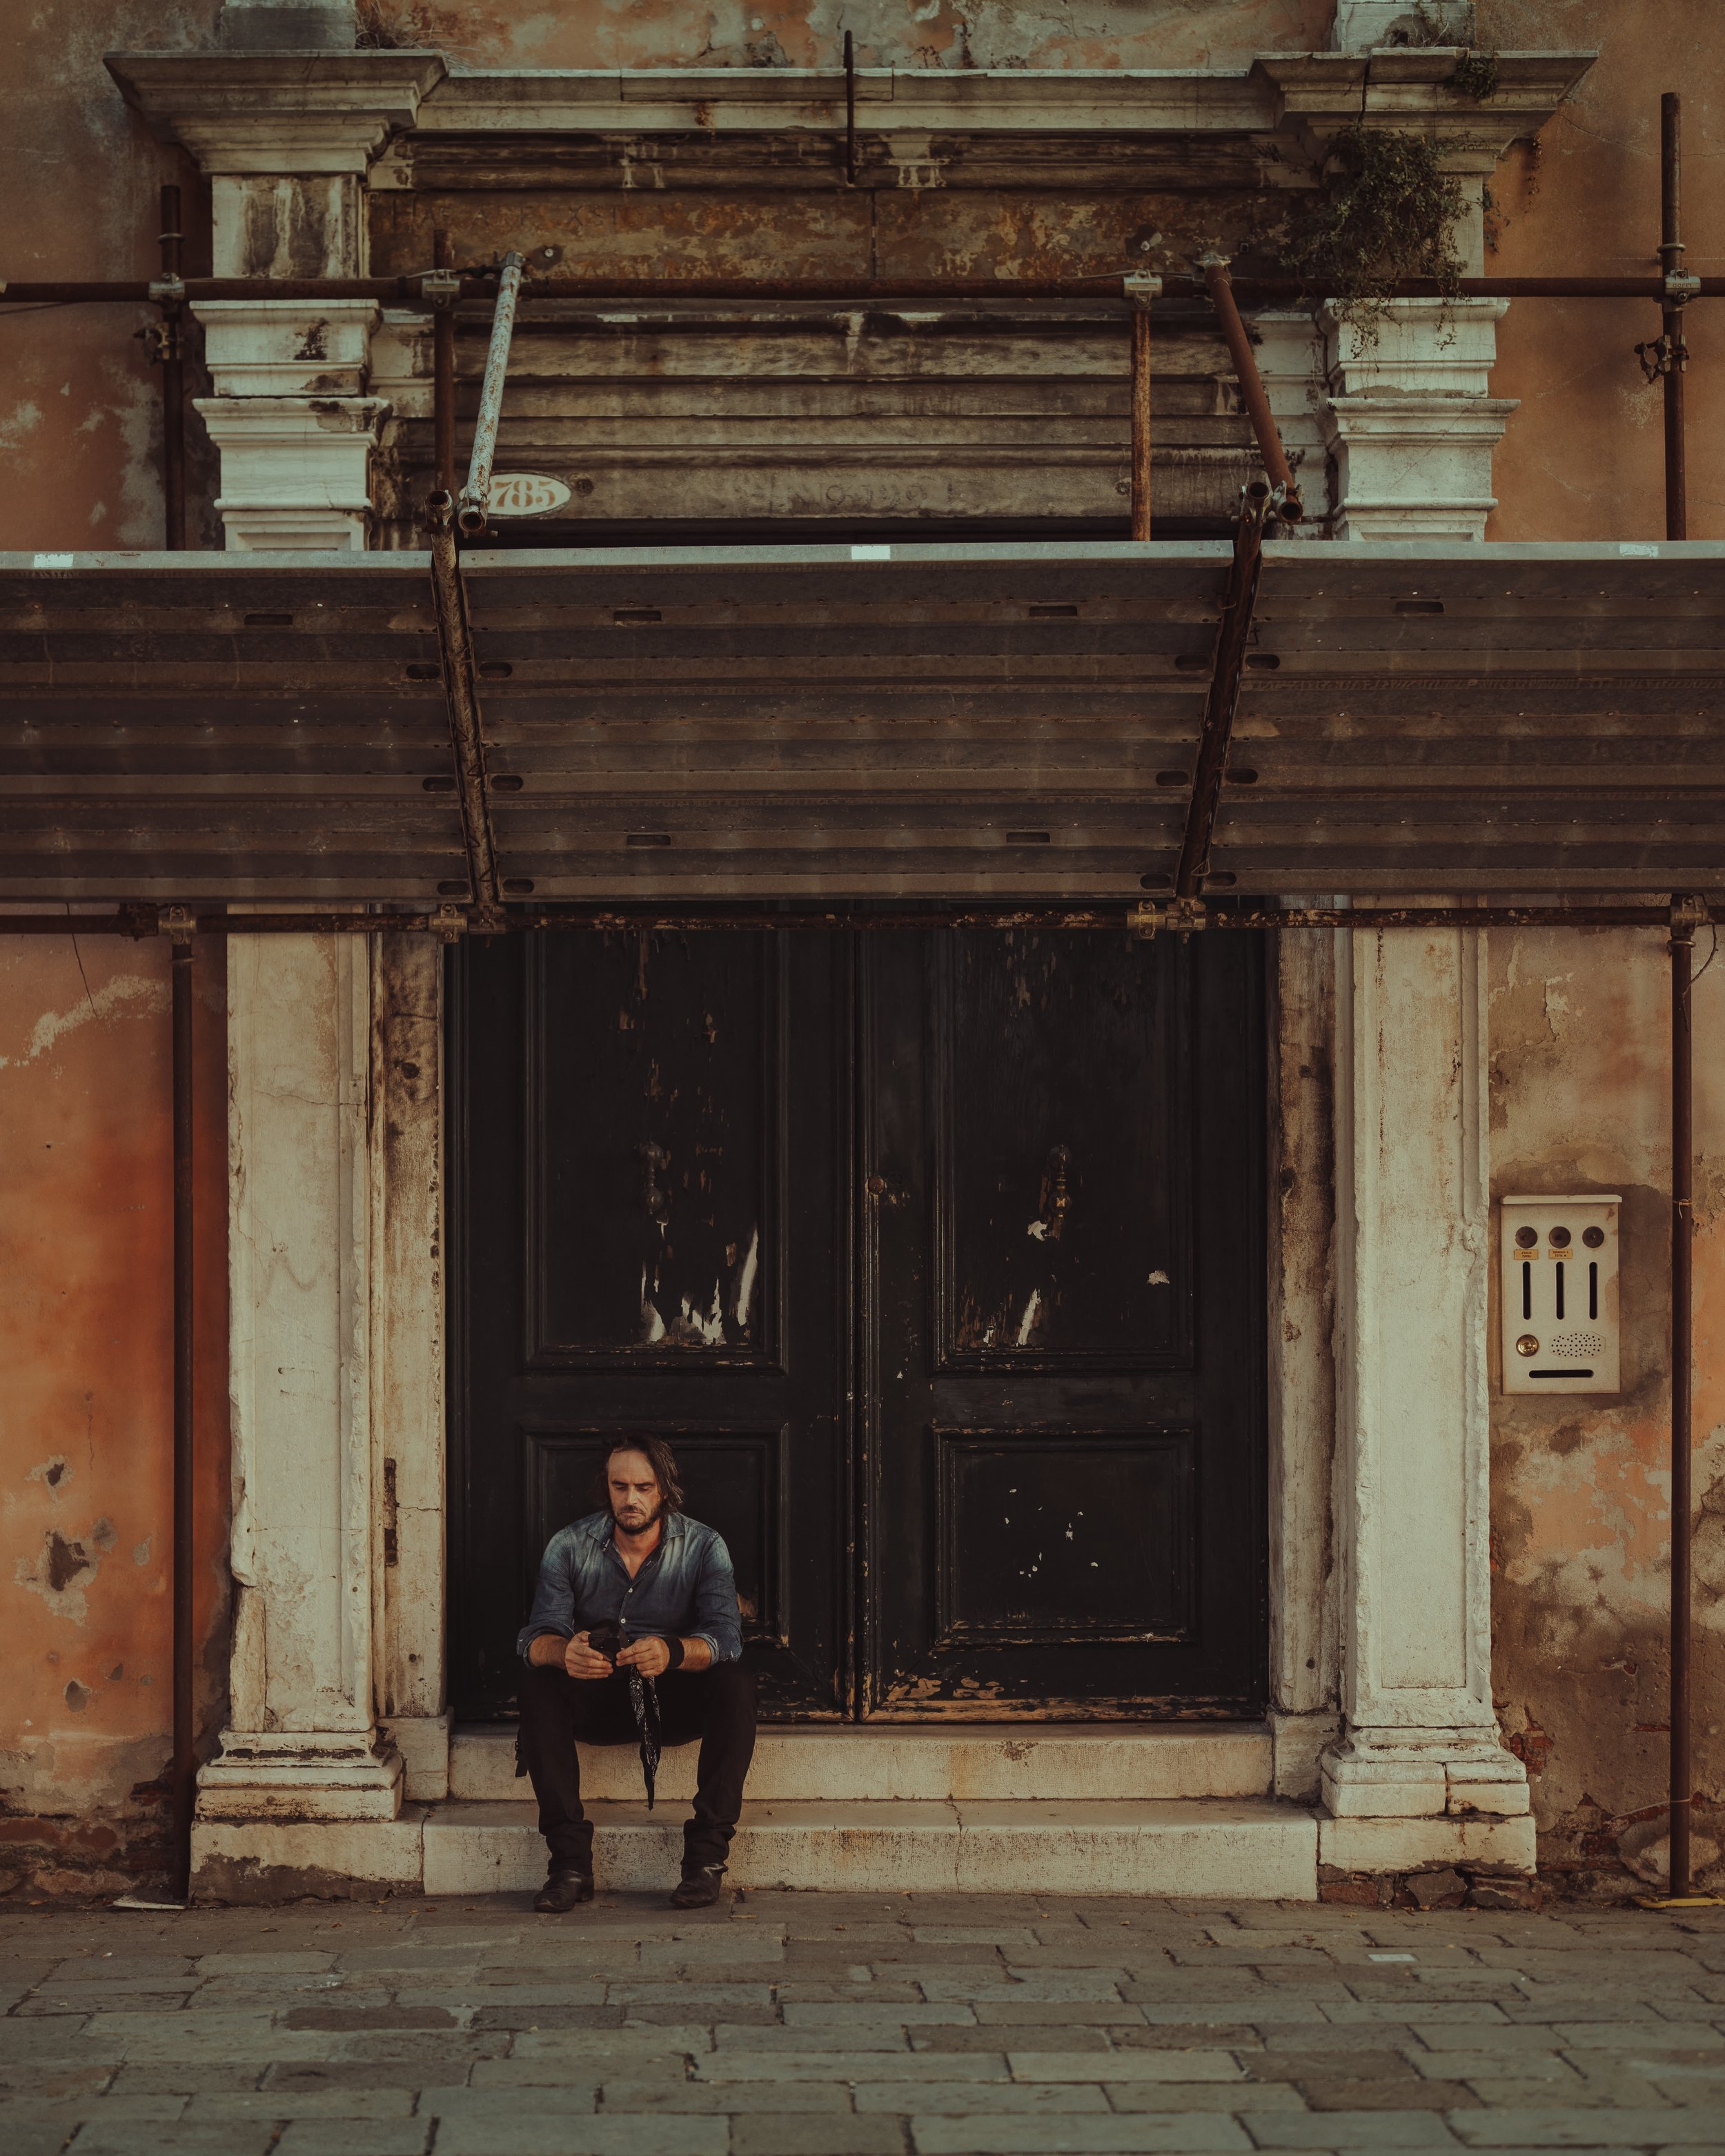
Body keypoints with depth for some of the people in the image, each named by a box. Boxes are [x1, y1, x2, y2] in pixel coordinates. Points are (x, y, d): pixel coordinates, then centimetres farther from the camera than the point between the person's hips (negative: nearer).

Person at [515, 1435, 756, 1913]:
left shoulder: (704, 1547, -6)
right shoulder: (569, 1547, -4)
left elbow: (726, 1636, -20)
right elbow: (536, 1637, -16)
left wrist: (673, 1652, -44)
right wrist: (563, 1651, -42)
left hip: (676, 1702, 0)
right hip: (597, 1705, 1)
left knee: (736, 1684, -30)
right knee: (538, 1684, -29)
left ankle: (706, 1855, -28)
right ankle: (570, 1862, -31)